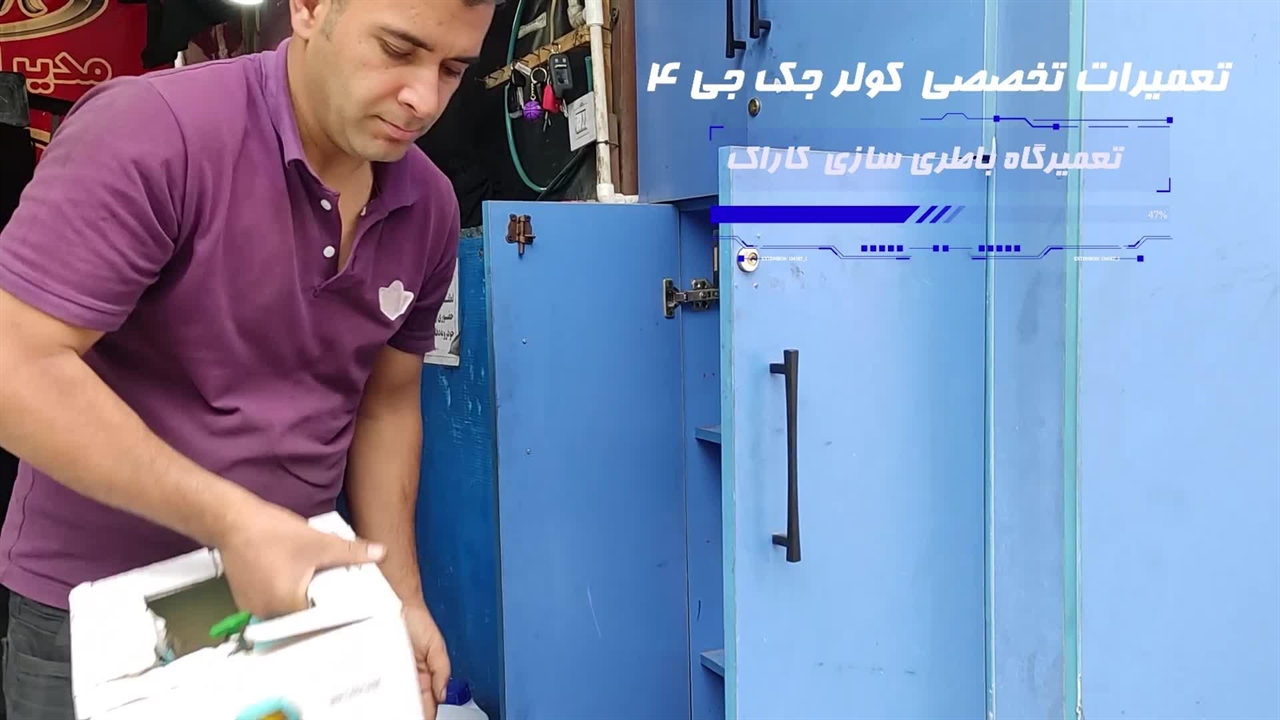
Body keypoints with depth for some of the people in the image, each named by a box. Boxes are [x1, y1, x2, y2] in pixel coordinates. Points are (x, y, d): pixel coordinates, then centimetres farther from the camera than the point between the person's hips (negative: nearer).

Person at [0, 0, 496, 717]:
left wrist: (403, 595, 1)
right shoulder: (151, 132, -22)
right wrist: (230, 521, -28)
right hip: (100, 609, -5)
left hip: (299, 590, 5)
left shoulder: (430, 209, -3)